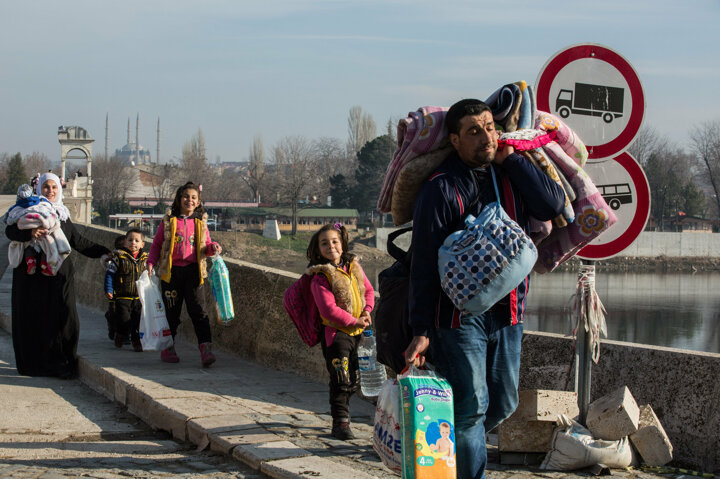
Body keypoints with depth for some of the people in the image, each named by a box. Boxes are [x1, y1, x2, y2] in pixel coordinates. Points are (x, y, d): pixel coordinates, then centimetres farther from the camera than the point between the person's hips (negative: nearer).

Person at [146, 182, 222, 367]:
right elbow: (157, 244, 11)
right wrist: (151, 262, -1)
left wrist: (213, 247, -7)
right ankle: (167, 347, 20)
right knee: (171, 311, 6)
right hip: (171, 271, 0)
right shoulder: (169, 221, 5)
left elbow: (206, 245, 15)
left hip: (193, 270, 0)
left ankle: (206, 348, -15)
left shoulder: (200, 222, 10)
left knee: (198, 310, -8)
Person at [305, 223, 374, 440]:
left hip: (357, 332, 7)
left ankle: (340, 410, 32)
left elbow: (368, 290, 15)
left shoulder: (354, 267, 7)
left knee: (353, 380, 15)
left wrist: (367, 311, -3)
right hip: (335, 333, -7)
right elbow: (329, 310, -19)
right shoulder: (320, 277, -14)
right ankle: (340, 423, -4)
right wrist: (354, 322, -17)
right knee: (341, 380, -9)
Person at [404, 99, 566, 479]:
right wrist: (420, 330, -14)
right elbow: (424, 264, -10)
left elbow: (553, 205, -8)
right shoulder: (441, 188, -9)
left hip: (507, 311, 6)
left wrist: (511, 160, -7)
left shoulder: (511, 174, 8)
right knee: (471, 405, -6)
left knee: (503, 404, 13)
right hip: (460, 314, -6)